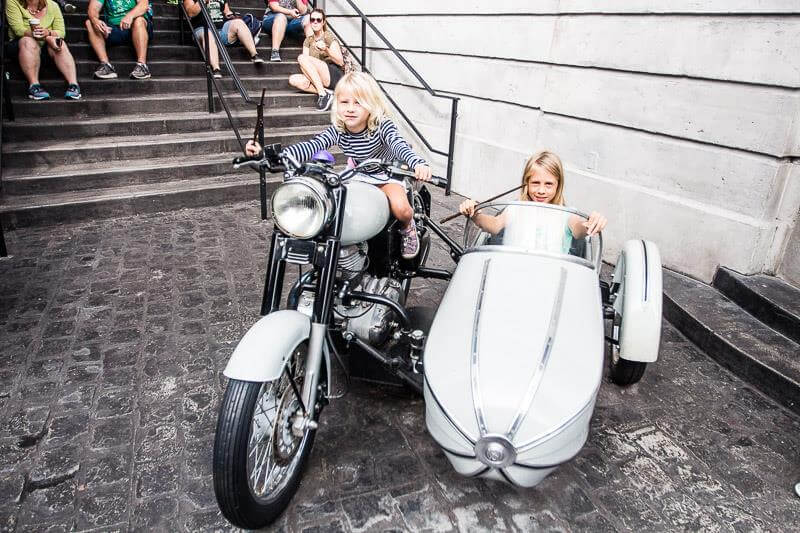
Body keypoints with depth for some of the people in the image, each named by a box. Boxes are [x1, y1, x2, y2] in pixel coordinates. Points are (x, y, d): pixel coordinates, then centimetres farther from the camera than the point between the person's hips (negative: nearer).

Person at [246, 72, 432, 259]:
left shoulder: (382, 126, -27)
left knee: (401, 209, -31)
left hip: (386, 175, -4)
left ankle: (408, 228, 8)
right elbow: (311, 146, -28)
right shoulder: (337, 130, -18)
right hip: (358, 176, 4)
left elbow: (399, 145, -44)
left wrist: (418, 163, -68)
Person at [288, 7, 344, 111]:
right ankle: (326, 92, -27)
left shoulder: (328, 36, 2)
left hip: (336, 76, -5)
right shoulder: (308, 40, 18)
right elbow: (306, 66, 9)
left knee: (302, 57, -22)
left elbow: (340, 62, -6)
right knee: (293, 79, -19)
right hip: (316, 79, 6)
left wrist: (326, 49, -21)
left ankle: (323, 94, -29)